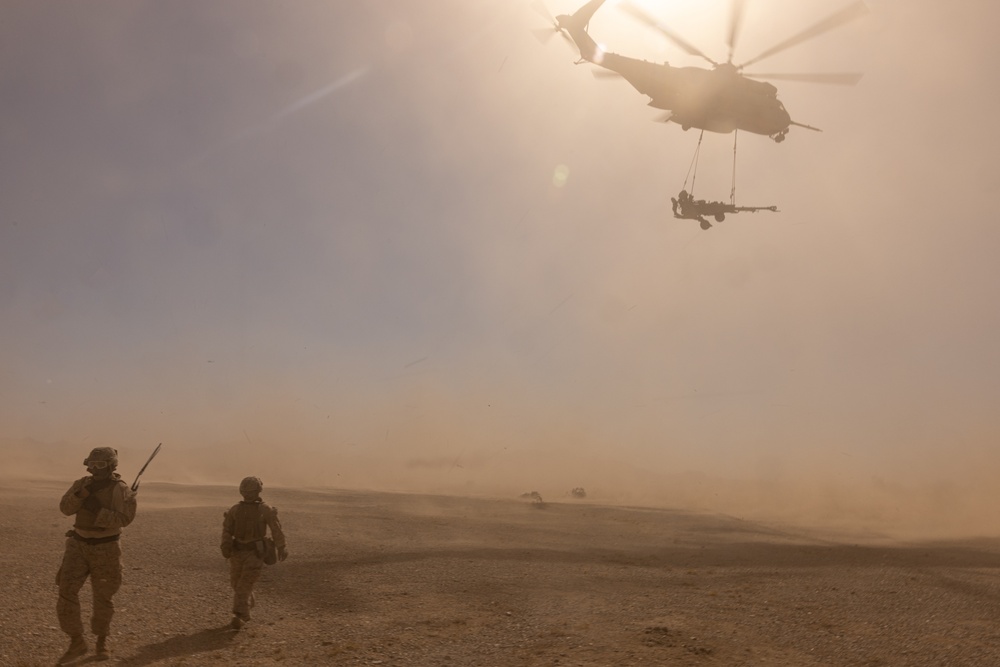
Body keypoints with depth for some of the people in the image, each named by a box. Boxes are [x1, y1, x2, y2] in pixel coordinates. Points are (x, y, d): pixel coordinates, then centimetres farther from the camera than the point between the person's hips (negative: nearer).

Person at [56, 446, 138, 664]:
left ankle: (101, 642, 28)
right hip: (79, 545, 3)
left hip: (106, 549, -3)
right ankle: (77, 642, 4)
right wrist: (86, 491, -24)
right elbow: (65, 508, -11)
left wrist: (97, 509, -27)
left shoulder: (122, 490, -11)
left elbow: (124, 519, -22)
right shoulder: (82, 484, 1)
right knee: (67, 590, -9)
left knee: (103, 597, 7)